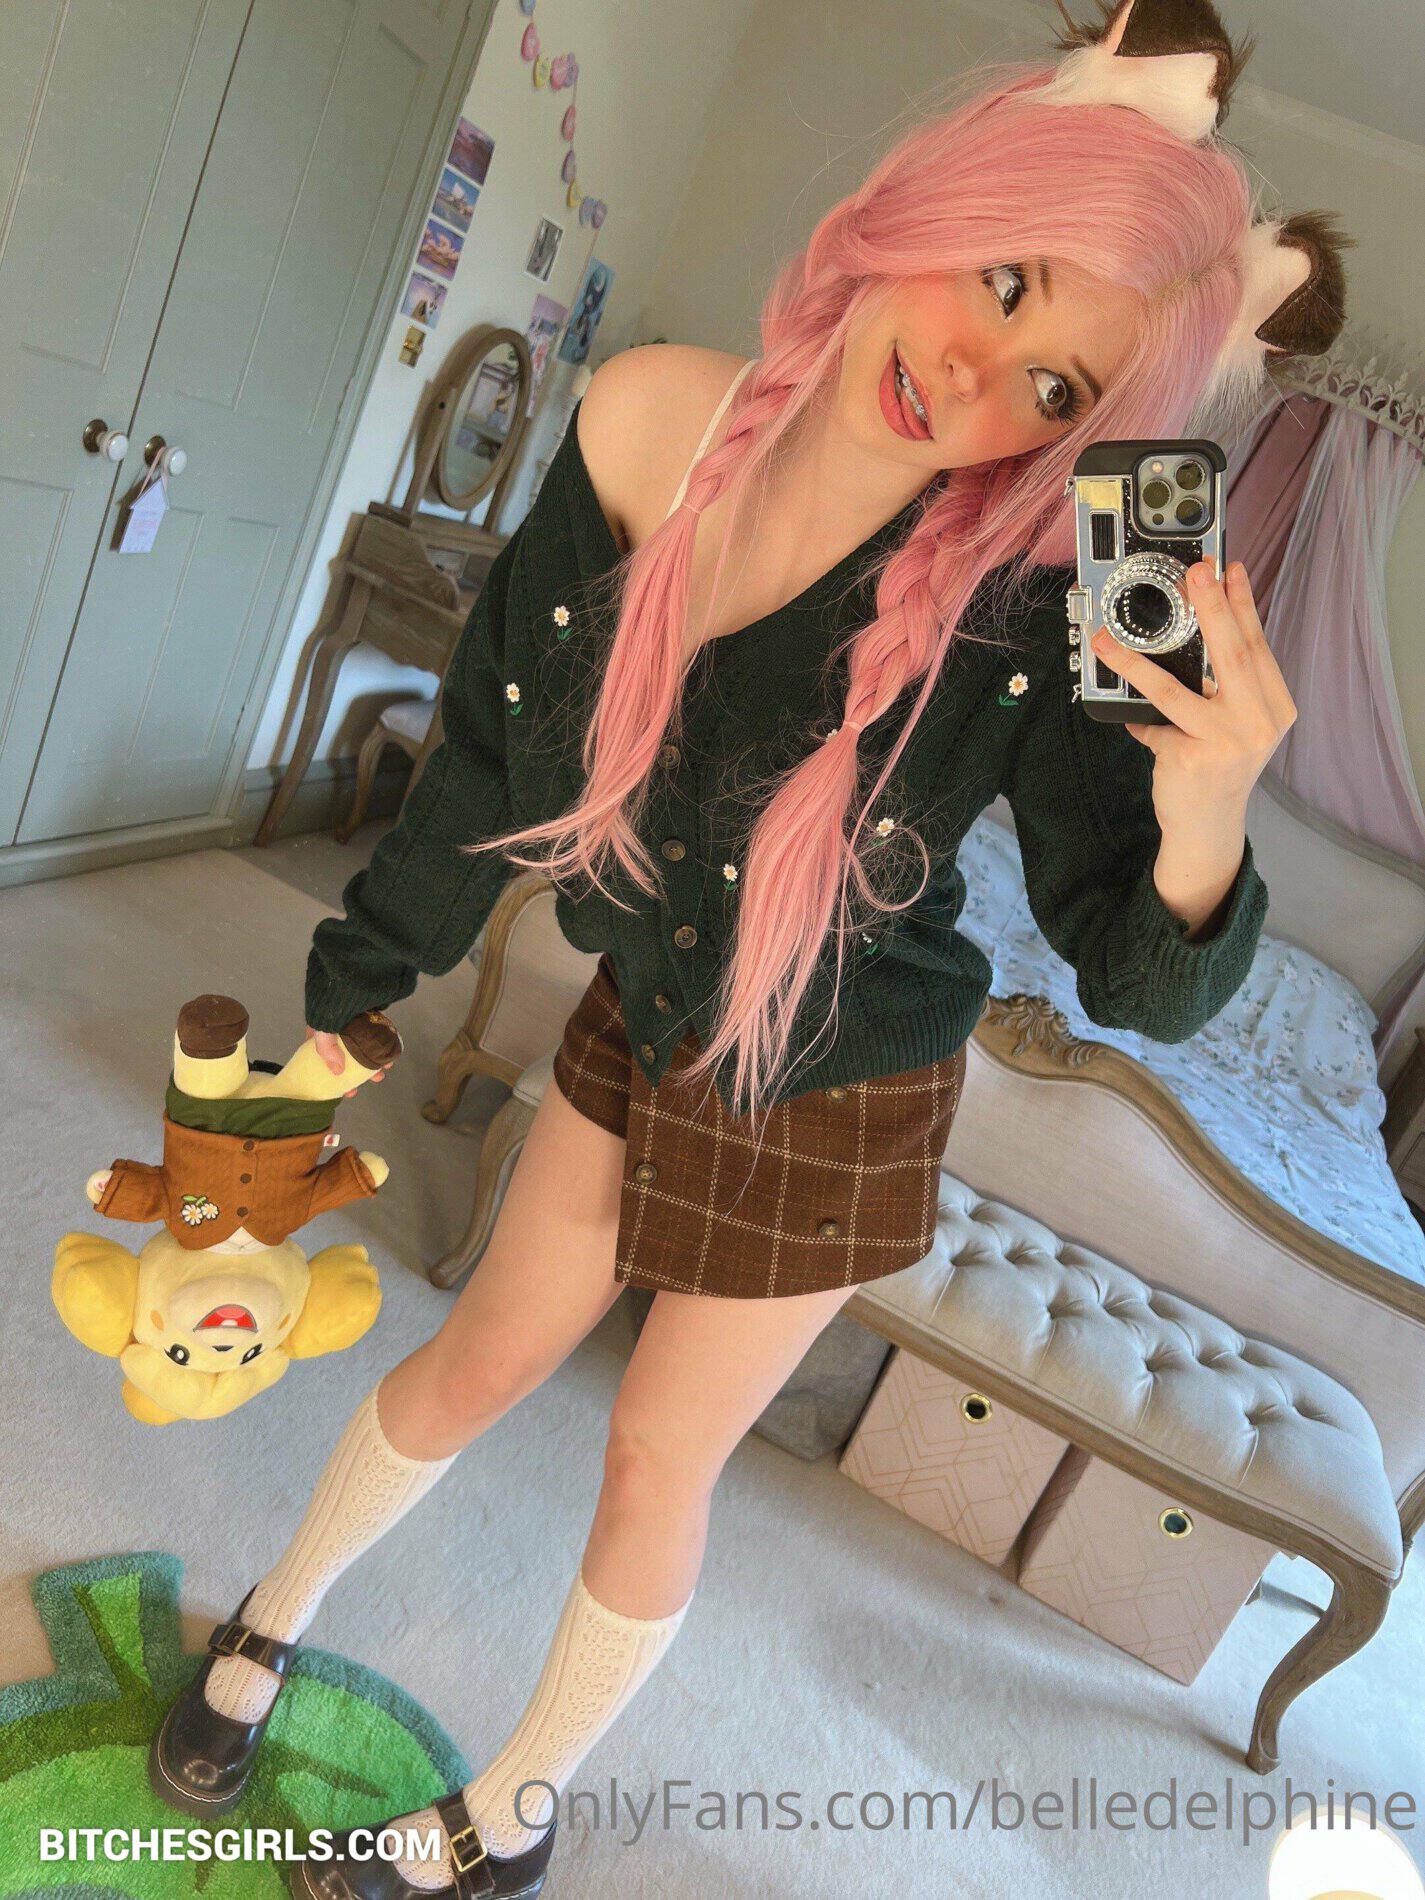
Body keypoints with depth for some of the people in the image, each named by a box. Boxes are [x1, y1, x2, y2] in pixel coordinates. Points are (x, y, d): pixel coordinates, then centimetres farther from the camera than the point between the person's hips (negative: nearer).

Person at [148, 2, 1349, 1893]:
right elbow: (494, 747, -4)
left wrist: (1203, 816, -42)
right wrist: (351, 989, 7)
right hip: (641, 1021, 4)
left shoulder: (1031, 614, -29)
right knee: (483, 1359, 20)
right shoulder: (644, 426, -19)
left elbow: (1143, 990, -19)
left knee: (658, 1463, 15)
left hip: (831, 1100, -3)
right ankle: (268, 1623, 53)